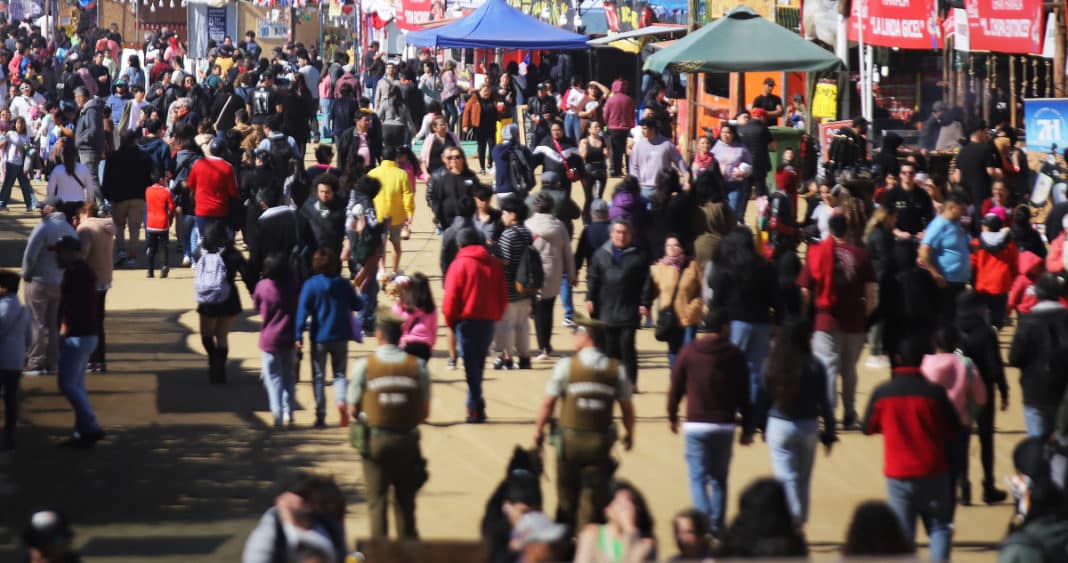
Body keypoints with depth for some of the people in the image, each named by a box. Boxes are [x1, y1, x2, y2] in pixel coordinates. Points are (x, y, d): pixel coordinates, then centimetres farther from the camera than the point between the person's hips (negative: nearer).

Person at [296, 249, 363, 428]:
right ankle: (341, 401, -16)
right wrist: (362, 298, 29)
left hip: (319, 338, -2)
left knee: (319, 377, 8)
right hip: (340, 337, 2)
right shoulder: (343, 284, -2)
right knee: (339, 374, 12)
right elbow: (357, 305, 7)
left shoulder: (310, 285, -9)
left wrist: (299, 335, -14)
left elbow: (303, 310, -15)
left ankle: (320, 416, 6)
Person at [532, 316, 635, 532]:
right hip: (600, 441, 1)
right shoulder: (617, 370, -2)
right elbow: (627, 406, 2)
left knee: (567, 497, 13)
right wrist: (629, 433, 19)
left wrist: (538, 428, 8)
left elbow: (548, 402, -6)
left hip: (570, 440, -1)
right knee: (593, 498, 5)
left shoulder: (566, 365, -8)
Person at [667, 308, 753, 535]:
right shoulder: (735, 355, -1)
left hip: (695, 425, -1)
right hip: (724, 425, 1)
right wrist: (747, 429, 7)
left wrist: (672, 416, 18)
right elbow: (744, 396, 1)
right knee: (719, 478, 13)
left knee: (698, 477, 0)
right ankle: (718, 525, 12)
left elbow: (676, 387, 3)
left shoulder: (688, 352, -1)